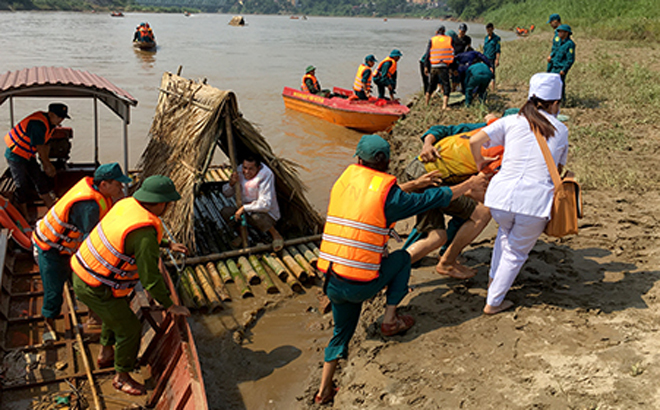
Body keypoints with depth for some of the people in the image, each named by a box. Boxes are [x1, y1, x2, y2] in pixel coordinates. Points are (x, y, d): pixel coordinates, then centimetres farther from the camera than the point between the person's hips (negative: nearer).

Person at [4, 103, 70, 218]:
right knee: (22, 187, -4)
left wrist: (47, 163, 2)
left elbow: (45, 145, 5)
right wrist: (47, 165, -14)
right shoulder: (38, 124, -28)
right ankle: (24, 217, 6)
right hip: (15, 155, -9)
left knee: (41, 181, 8)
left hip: (28, 155, 9)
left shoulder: (50, 123, 2)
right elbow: (40, 147, -23)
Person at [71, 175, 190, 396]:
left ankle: (106, 354, 55)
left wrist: (168, 244, 21)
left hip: (83, 272, 9)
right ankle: (122, 377, 30)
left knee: (120, 310, 32)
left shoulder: (128, 204, -3)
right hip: (97, 289, -9)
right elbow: (150, 277, -25)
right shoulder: (145, 232, -30)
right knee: (129, 328, 8)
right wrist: (170, 306, -13)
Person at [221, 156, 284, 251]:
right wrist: (231, 183, -20)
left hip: (267, 215, -6)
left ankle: (275, 234, -10)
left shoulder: (266, 175, -24)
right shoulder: (240, 170, -4)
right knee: (225, 211, -15)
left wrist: (244, 208, -28)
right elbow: (226, 193, 3)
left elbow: (265, 204, -29)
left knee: (256, 216, -40)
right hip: (248, 213, 6)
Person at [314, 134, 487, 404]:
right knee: (402, 258, 20)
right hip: (361, 286, -5)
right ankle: (390, 320, 21)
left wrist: (413, 185, 35)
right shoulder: (387, 193, -9)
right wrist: (470, 184, 19)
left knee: (341, 332, 26)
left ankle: (324, 390, 26)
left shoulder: (343, 182, 7)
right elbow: (432, 200, 4)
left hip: (331, 283, 5)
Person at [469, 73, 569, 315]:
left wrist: (480, 162, 17)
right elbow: (559, 170, 21)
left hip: (501, 195, 2)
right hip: (535, 200, -1)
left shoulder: (512, 122, 10)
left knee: (506, 231, 35)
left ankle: (493, 279, 40)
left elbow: (475, 141, 0)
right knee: (517, 252, 18)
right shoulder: (561, 131, 13)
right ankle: (493, 302, 24)